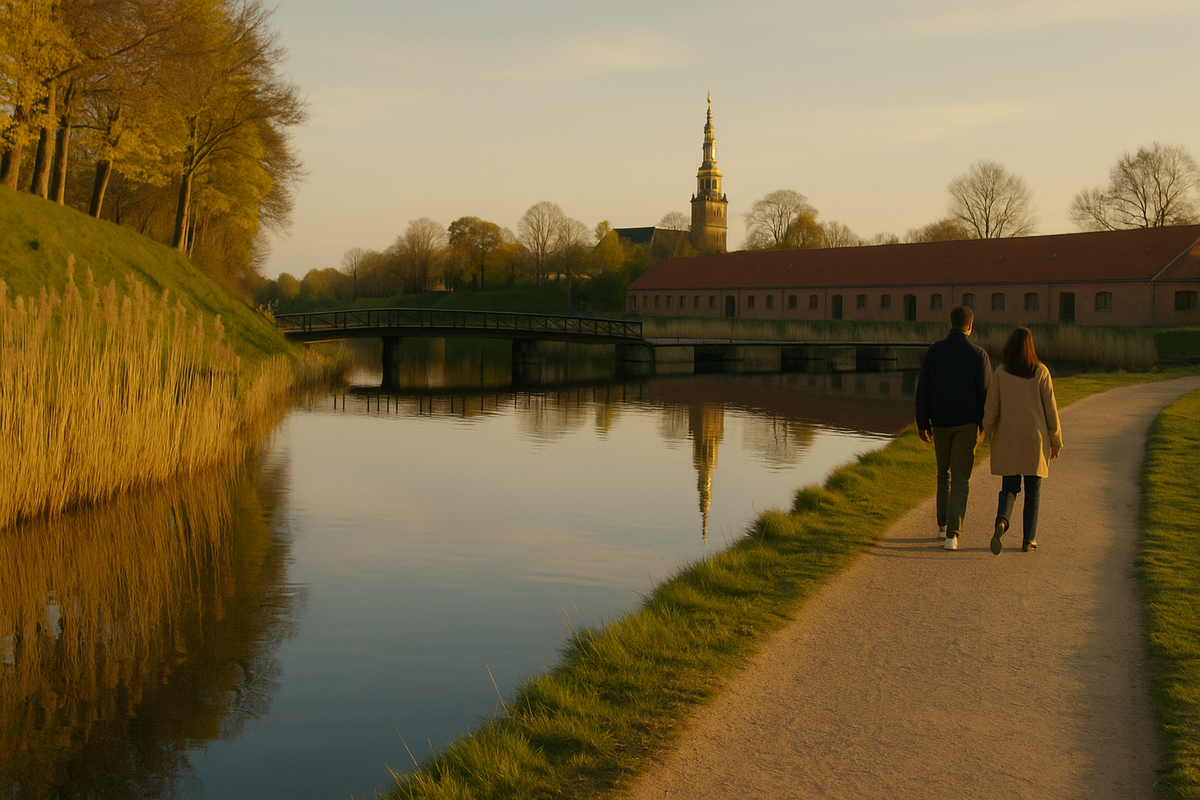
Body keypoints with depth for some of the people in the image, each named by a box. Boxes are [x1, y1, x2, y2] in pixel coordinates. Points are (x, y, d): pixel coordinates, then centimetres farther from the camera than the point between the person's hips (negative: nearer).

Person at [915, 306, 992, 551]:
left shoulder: (934, 350, -1)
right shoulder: (978, 354, -8)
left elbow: (923, 389, -1)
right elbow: (985, 393, -7)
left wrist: (922, 423, 7)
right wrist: (984, 425, 7)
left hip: (940, 422, 3)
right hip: (967, 423, -3)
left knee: (944, 472, 23)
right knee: (960, 479, 0)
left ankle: (943, 524, 30)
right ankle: (952, 534, -9)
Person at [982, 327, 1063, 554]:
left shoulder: (1001, 373, -5)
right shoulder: (1041, 372, -6)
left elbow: (991, 407, -4)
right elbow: (1050, 409, -3)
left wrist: (988, 434, 7)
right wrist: (1056, 441, 6)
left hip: (1008, 440, 1)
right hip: (1035, 440, -1)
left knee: (1009, 487, 8)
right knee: (1033, 489, 12)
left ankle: (1002, 521, -21)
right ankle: (1029, 539, 12)